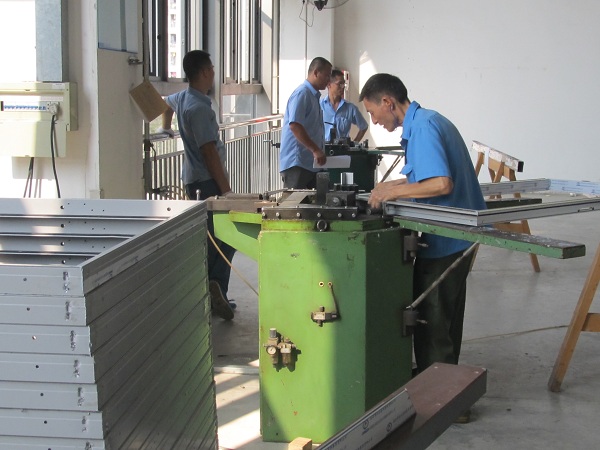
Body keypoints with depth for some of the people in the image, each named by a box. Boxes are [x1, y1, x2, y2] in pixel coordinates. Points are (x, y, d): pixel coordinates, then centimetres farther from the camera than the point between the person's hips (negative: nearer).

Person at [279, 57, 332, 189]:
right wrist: (316, 150, -25)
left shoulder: (314, 95, 18)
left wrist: (320, 151, 19)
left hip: (310, 163, 10)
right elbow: (294, 125, -23)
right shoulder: (302, 94, -12)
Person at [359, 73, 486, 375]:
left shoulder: (423, 127, -20)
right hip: (459, 236, 10)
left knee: (430, 321, 0)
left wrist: (394, 192, -20)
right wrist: (393, 186, 11)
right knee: (446, 320, 20)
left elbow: (442, 183, -29)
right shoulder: (430, 120, 13)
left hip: (444, 242, -10)